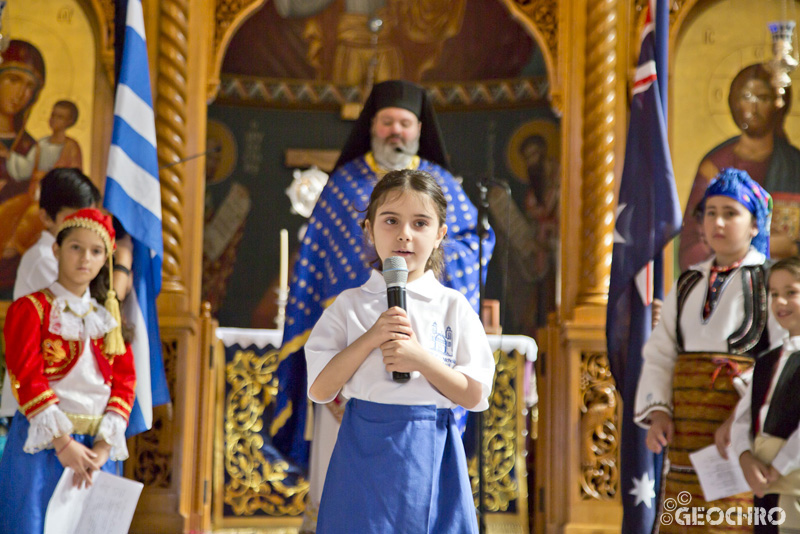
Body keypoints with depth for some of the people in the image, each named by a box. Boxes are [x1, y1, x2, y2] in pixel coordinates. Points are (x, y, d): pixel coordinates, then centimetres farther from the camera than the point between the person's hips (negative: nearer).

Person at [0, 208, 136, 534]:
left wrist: (103, 447, -7)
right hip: (42, 444, -4)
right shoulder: (30, 309, 0)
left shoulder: (106, 318, 14)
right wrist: (63, 443, -17)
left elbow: (123, 382, 6)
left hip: (96, 447, 4)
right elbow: (27, 378, -10)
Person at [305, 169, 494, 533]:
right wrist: (371, 338, -13)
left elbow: (474, 395, 0)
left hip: (430, 456, 0)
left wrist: (421, 359, -15)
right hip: (365, 451, 0)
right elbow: (320, 390, -3)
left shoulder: (453, 307, 3)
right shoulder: (349, 306, 3)